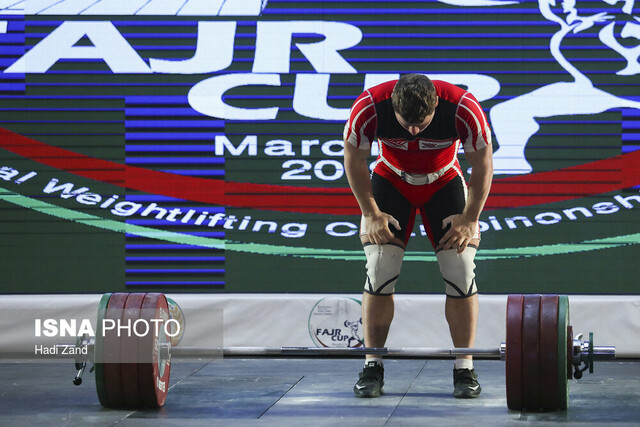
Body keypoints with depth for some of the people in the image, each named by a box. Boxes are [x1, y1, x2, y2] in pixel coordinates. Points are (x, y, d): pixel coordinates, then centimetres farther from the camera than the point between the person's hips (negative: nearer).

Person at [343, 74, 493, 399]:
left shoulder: (464, 109, -33)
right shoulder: (368, 107, -31)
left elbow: (483, 165, -16)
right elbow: (354, 160, -13)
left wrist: (470, 218, -14)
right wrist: (372, 214, -13)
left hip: (444, 182, 0)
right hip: (391, 181, 0)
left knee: (461, 271, -12)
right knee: (380, 272, -12)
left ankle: (465, 370, -2)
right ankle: (372, 368, -1)